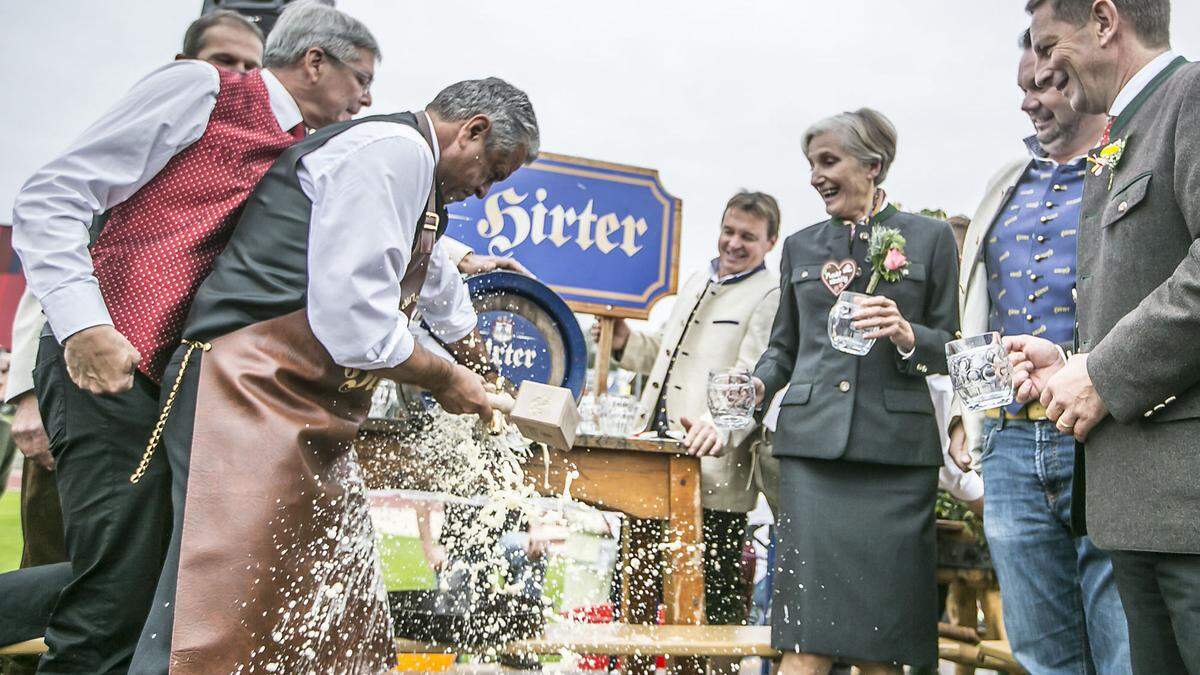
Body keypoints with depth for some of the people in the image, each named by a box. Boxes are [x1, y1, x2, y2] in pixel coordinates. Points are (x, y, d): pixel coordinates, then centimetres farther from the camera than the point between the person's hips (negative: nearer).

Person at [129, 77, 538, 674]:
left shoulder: (415, 176, 23)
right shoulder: (394, 150, -11)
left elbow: (435, 280, 42)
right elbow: (354, 323, -21)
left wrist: (481, 373, 56)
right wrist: (445, 380, -2)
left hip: (312, 419, 11)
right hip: (255, 395, -11)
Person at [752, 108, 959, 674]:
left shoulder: (931, 237, 8)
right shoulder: (801, 246, 16)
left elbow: (951, 348, 7)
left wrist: (906, 335, -13)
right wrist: (757, 384, 1)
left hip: (896, 445, -1)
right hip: (812, 442, 2)